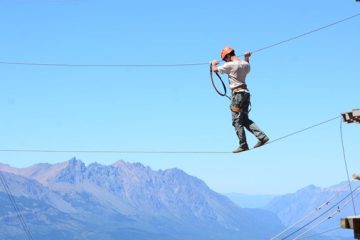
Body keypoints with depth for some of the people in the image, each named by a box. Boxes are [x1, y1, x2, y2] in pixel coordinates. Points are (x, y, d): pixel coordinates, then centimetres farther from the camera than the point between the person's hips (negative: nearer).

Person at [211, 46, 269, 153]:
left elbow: (215, 70, -1)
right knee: (245, 120, 14)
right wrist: (247, 58, 36)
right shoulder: (245, 64, 10)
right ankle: (262, 136, 4)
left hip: (237, 93, -8)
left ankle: (243, 145, -3)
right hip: (246, 92, 8)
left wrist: (214, 63, 20)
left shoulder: (230, 65, -11)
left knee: (237, 121, -3)